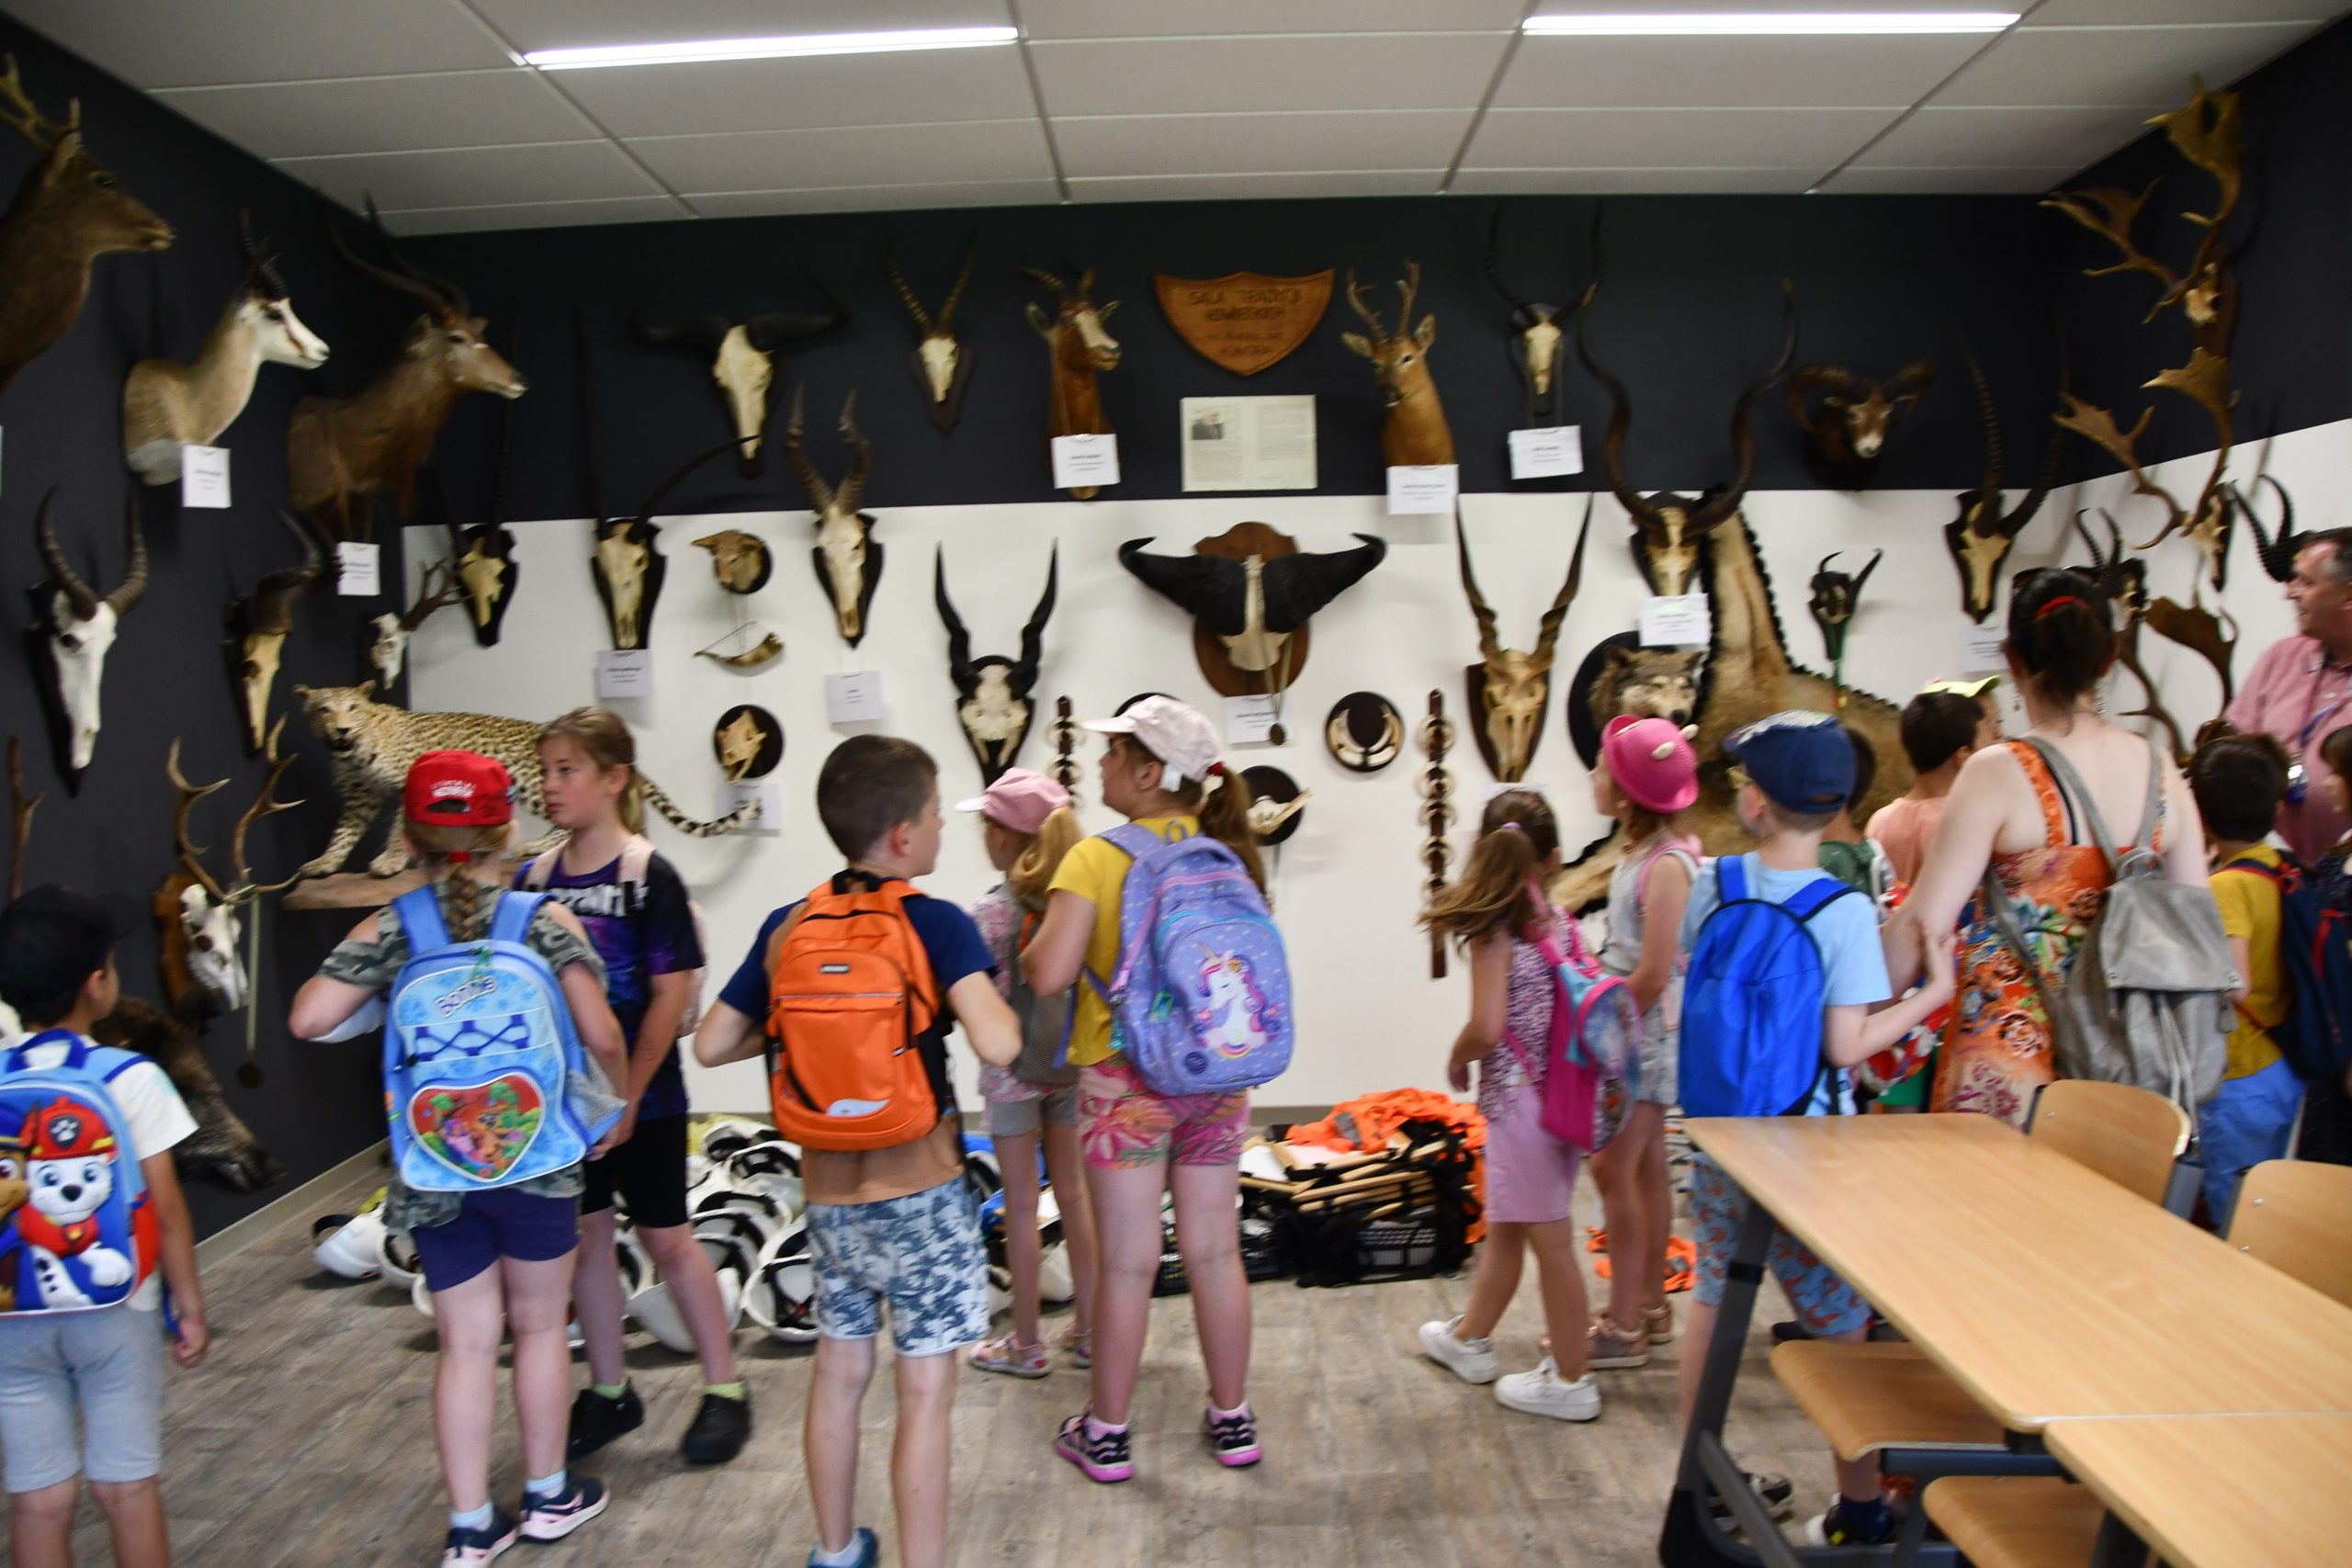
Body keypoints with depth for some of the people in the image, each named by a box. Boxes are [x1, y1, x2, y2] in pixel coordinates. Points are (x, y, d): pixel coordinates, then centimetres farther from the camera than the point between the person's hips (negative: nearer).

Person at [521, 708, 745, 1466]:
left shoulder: (649, 876, -13)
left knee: (666, 1238, 4)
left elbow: (672, 994, -15)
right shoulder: (534, 878, 3)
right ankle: (609, 1391, 30)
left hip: (642, 1098, -5)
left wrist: (627, 1096, -16)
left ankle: (725, 1389, 18)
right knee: (585, 1236, 13)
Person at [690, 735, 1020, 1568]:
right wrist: (998, 1004, -8)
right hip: (918, 1194, -5)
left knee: (838, 1373, 21)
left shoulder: (787, 926, -1)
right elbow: (997, 1044, -29)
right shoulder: (935, 922, -16)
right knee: (925, 1393, 5)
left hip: (827, 1194, 6)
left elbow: (711, 1044, 2)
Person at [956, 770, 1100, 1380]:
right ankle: (1087, 1329, 25)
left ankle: (1025, 1344, 18)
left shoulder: (991, 912, -17)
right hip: (1071, 1065, 5)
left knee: (1021, 1206, 6)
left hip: (1012, 1073, -5)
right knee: (1074, 1194, 15)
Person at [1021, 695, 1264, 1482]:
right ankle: (1232, 1418, 28)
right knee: (1215, 1253, 14)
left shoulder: (1097, 860, -14)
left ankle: (1105, 1433, 22)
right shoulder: (1227, 855, 0)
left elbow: (1049, 972, -19)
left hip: (1128, 1079, -4)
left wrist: (1034, 942, 1)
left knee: (1127, 1262, 7)